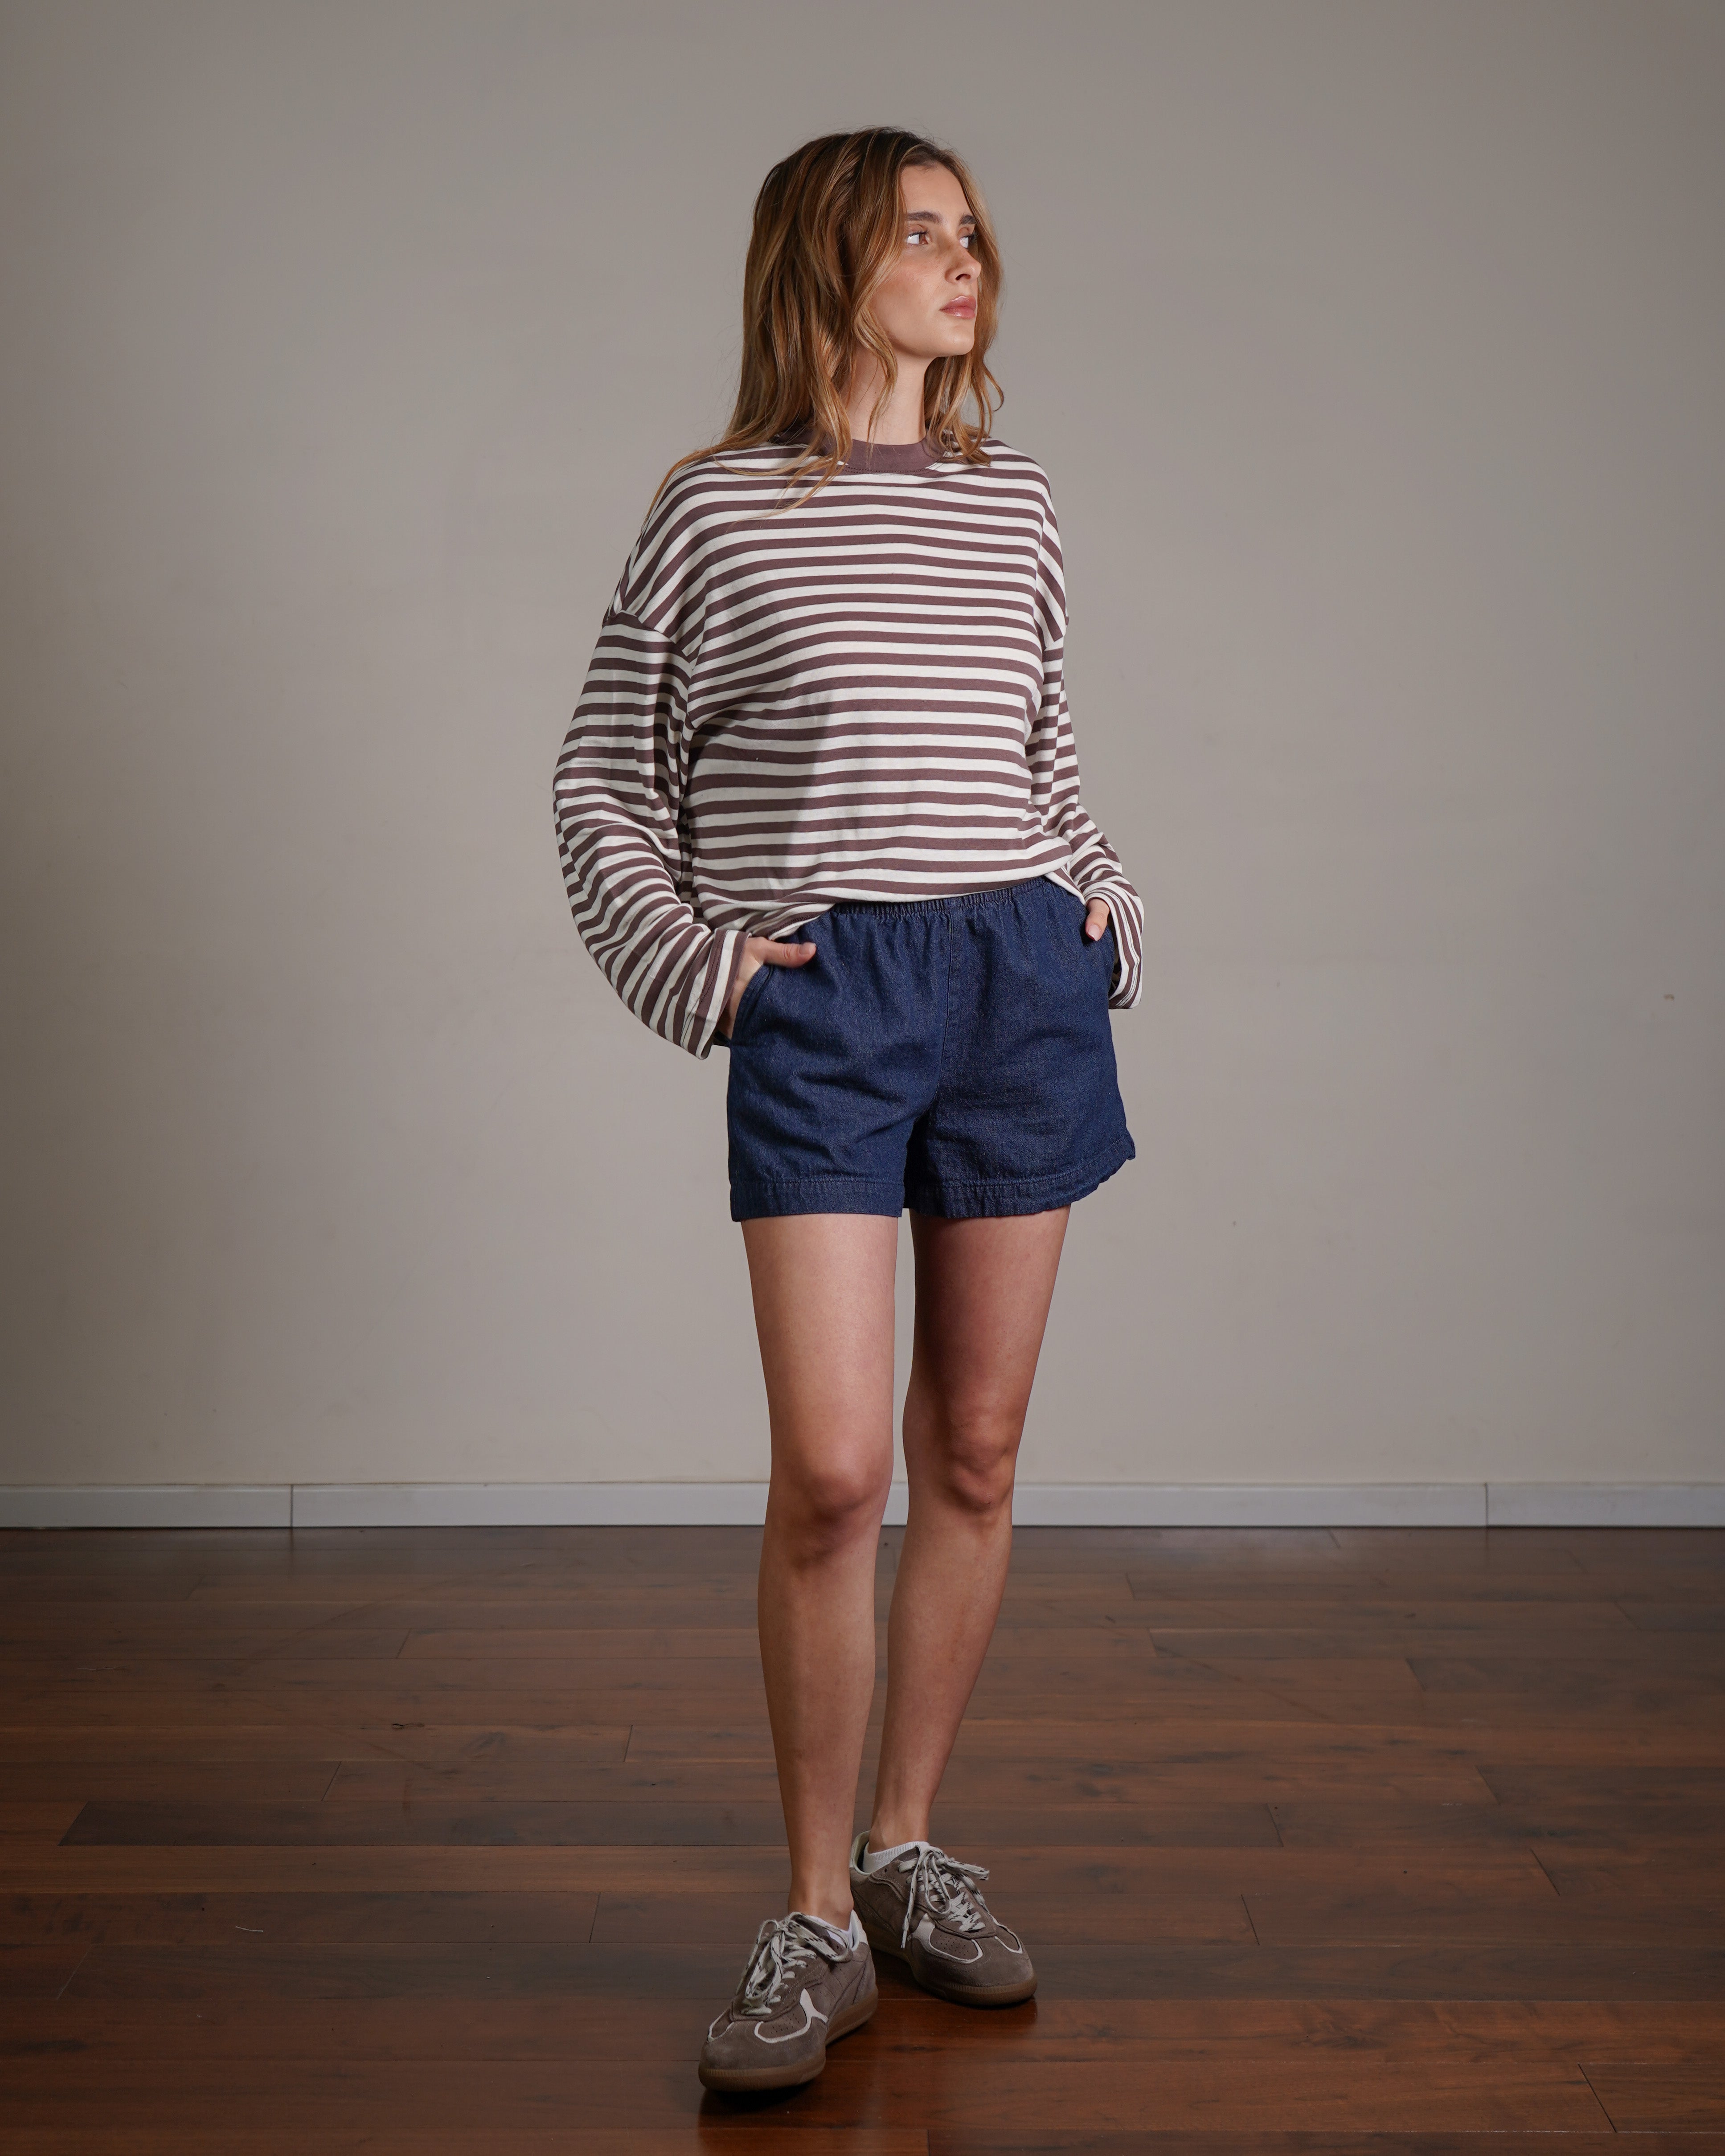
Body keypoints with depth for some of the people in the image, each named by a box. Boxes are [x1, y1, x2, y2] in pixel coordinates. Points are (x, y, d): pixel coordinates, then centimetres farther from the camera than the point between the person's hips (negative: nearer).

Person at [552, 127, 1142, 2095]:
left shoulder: (1013, 508, 13)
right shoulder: (717, 512, 2)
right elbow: (603, 780, 8)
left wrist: (1103, 906, 12)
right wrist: (691, 963, -3)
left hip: (1023, 985, 4)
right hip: (821, 999, -4)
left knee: (974, 1451, 7)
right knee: (832, 1472, -11)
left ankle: (910, 1851, 23)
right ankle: (816, 1921, 5)